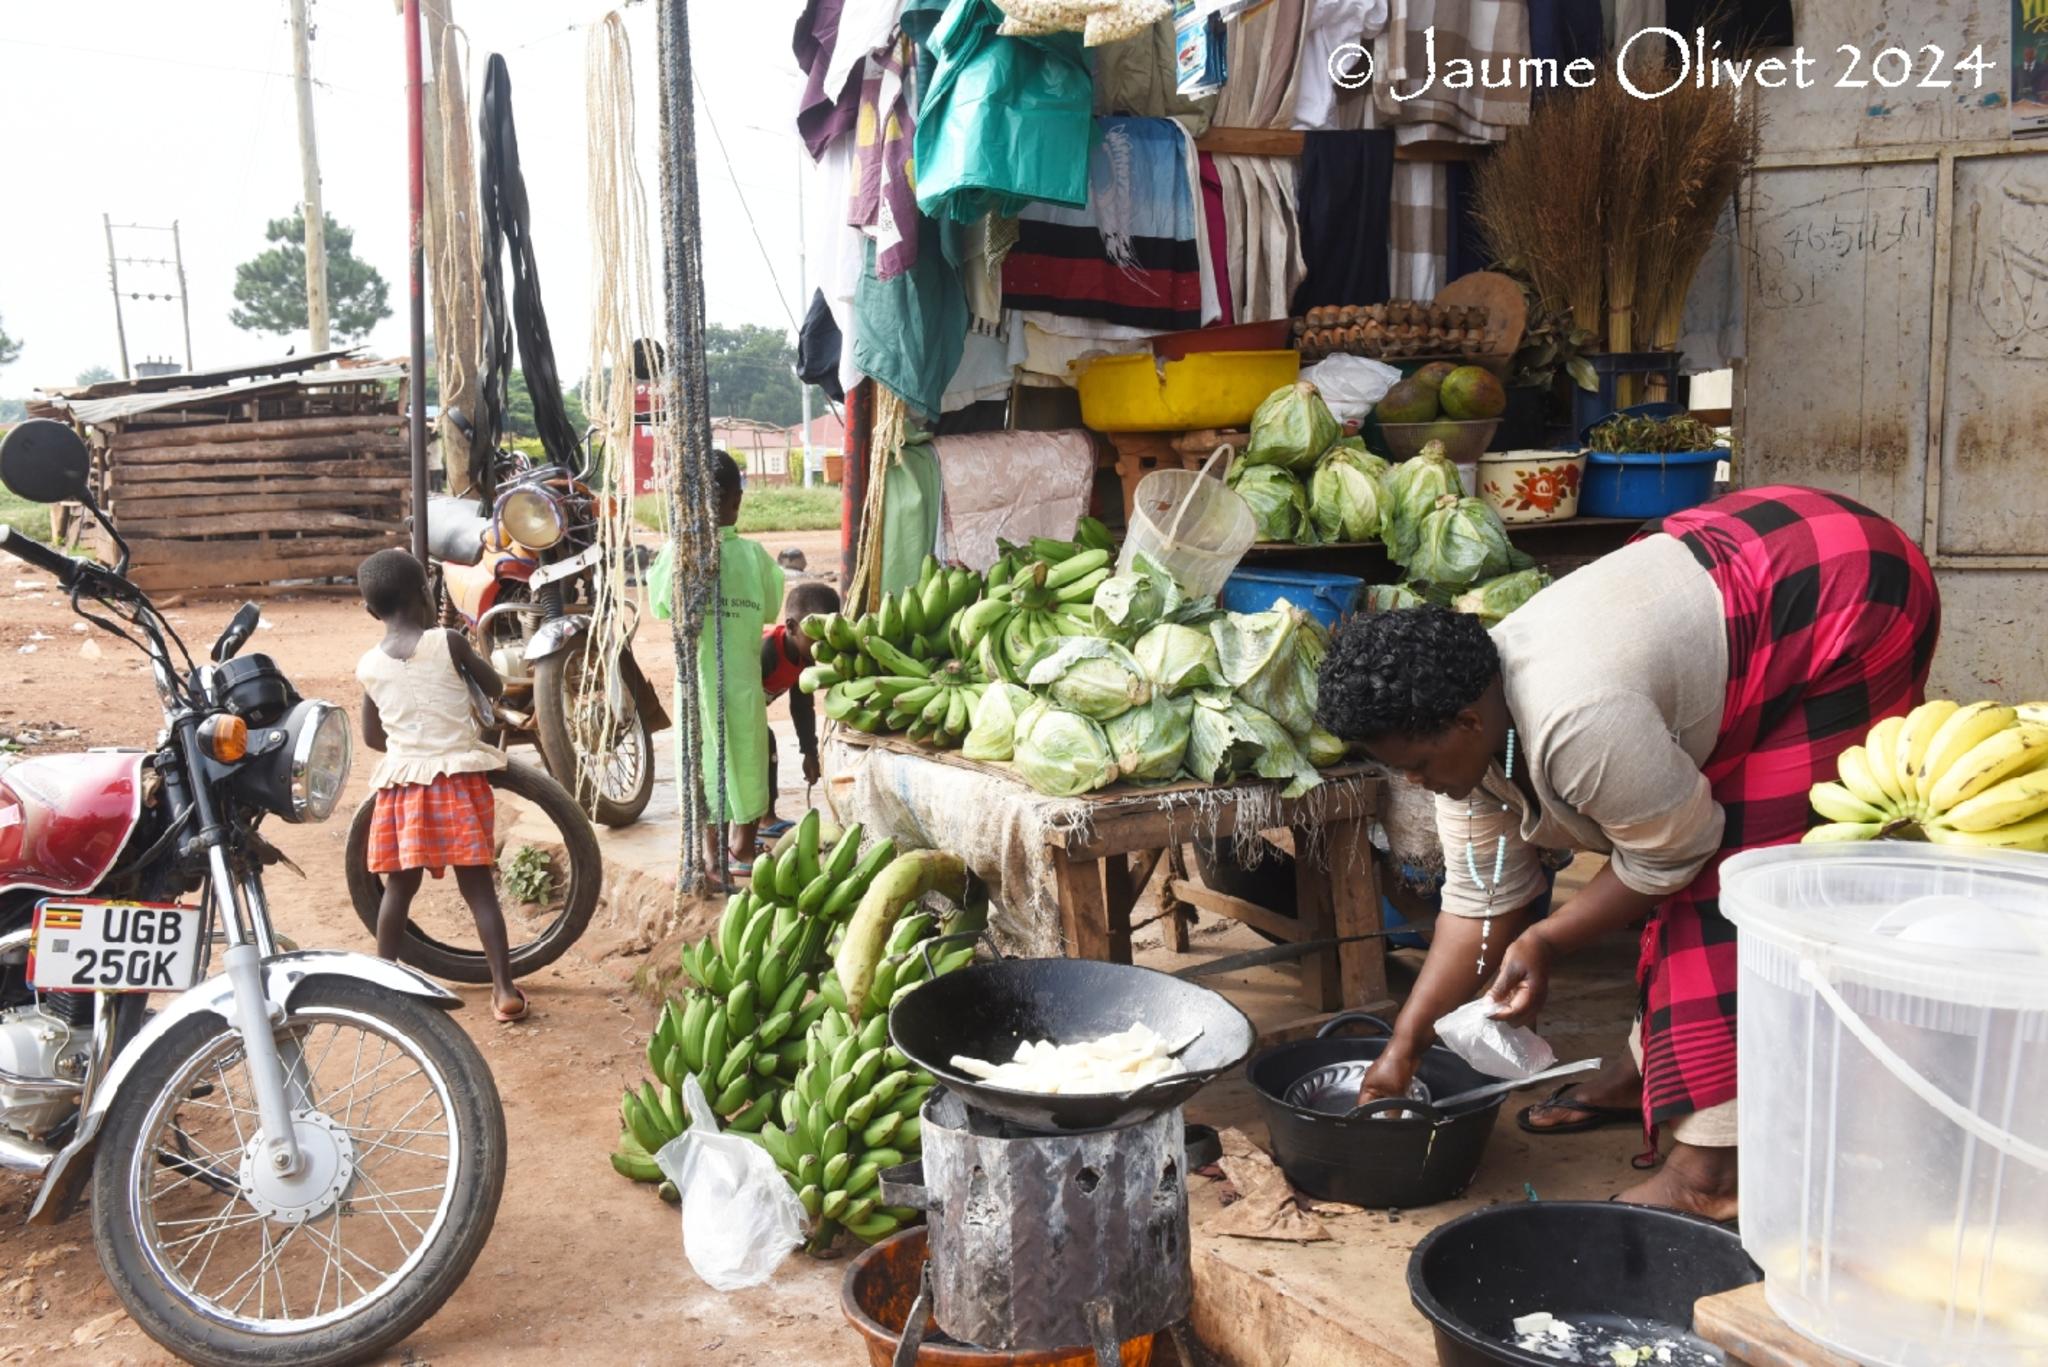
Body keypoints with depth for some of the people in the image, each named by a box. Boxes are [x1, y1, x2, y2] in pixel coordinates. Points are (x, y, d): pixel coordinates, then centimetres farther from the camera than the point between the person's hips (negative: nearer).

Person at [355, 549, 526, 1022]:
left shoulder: (368, 665, 1)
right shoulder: (448, 643, -8)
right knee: (478, 887, 2)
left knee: (400, 885, 16)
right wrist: (472, 661, 25)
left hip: (401, 783, 2)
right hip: (459, 777, -2)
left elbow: (372, 736, 10)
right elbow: (495, 689, 6)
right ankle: (504, 990, 2)